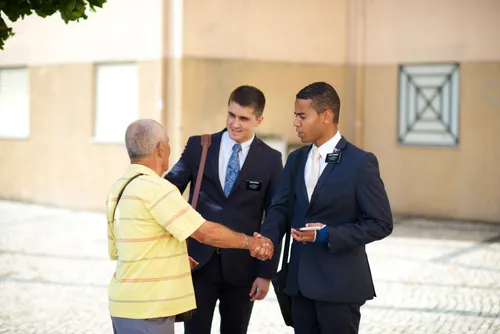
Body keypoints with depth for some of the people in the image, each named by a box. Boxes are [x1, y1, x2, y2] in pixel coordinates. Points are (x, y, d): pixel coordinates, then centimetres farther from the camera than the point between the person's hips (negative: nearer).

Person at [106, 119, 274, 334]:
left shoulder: (119, 189, 10)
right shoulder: (154, 188, -18)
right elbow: (206, 233, -17)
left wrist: (174, 257, 22)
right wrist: (249, 242, -2)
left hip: (125, 303, 9)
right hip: (147, 308, -9)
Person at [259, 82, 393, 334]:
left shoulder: (360, 163, -10)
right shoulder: (296, 159, 9)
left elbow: (381, 223, -11)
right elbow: (281, 207, 4)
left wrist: (329, 234, -19)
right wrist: (267, 238, -17)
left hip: (339, 283, -6)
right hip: (300, 280, 6)